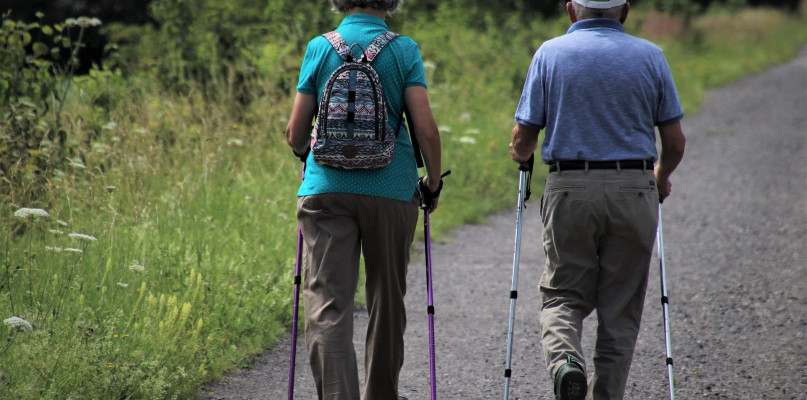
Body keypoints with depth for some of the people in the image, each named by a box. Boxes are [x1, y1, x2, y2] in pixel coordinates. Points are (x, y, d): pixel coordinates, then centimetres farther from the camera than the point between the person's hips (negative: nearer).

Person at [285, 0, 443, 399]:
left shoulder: (319, 48, 3)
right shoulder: (404, 51, 1)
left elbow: (295, 133, 4)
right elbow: (426, 129, -7)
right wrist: (434, 182, 9)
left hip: (326, 187, -1)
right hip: (391, 188, 1)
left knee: (326, 304, -6)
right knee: (387, 301, 17)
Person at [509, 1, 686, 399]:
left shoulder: (550, 53, 2)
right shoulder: (649, 56, 5)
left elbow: (522, 141, 0)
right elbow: (675, 142, 6)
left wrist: (520, 155, 24)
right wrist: (661, 178, 26)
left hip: (569, 190, 0)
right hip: (633, 190, 0)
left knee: (563, 295, 10)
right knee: (620, 308, 10)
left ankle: (564, 360, -18)